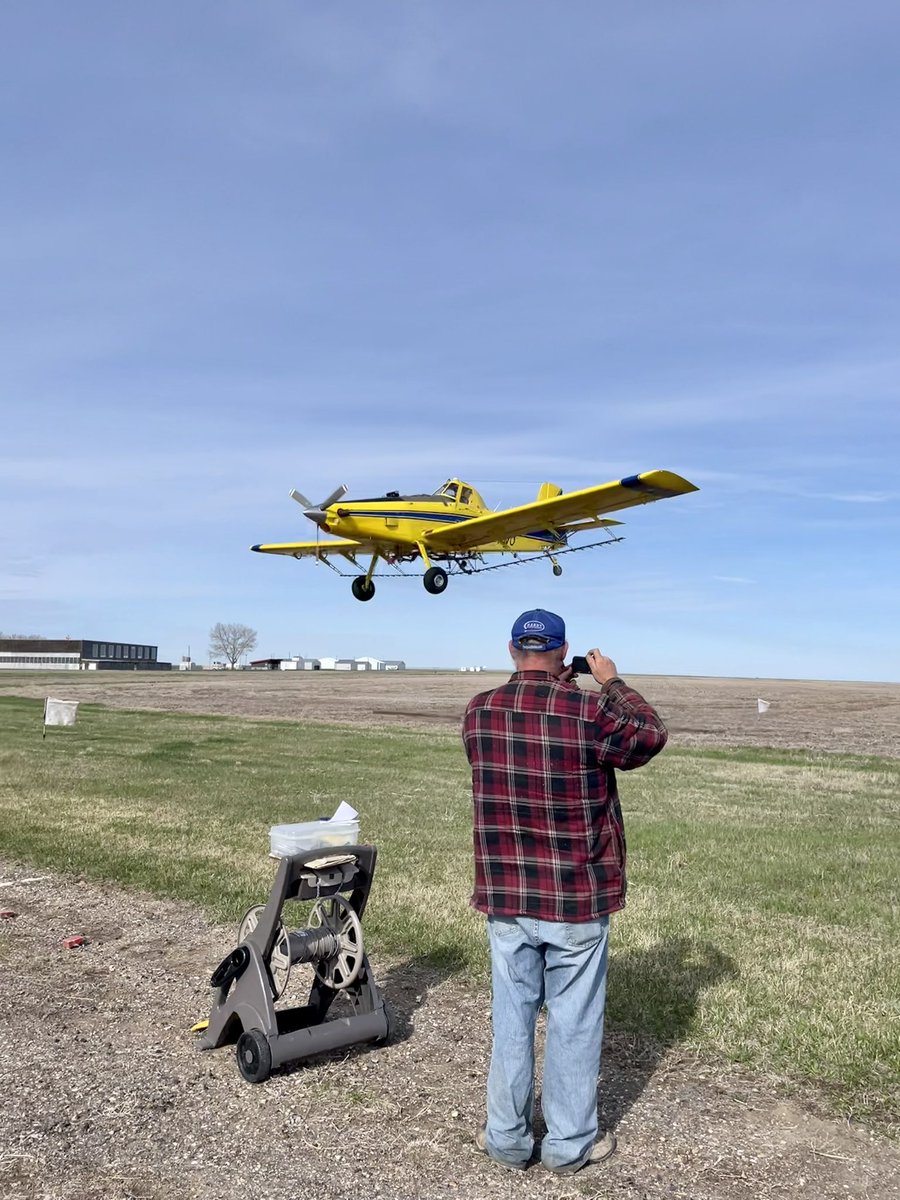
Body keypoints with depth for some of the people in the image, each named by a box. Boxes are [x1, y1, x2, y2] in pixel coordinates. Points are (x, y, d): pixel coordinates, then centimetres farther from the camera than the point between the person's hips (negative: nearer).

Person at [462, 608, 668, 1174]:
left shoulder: (478, 713, -5)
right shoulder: (590, 710, -17)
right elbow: (651, 735, 1)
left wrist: (548, 686, 17)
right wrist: (613, 683, 11)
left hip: (505, 897, 3)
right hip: (578, 899, -3)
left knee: (512, 1015, 16)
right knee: (574, 1020, 12)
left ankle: (508, 1137, 30)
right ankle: (570, 1143, 27)